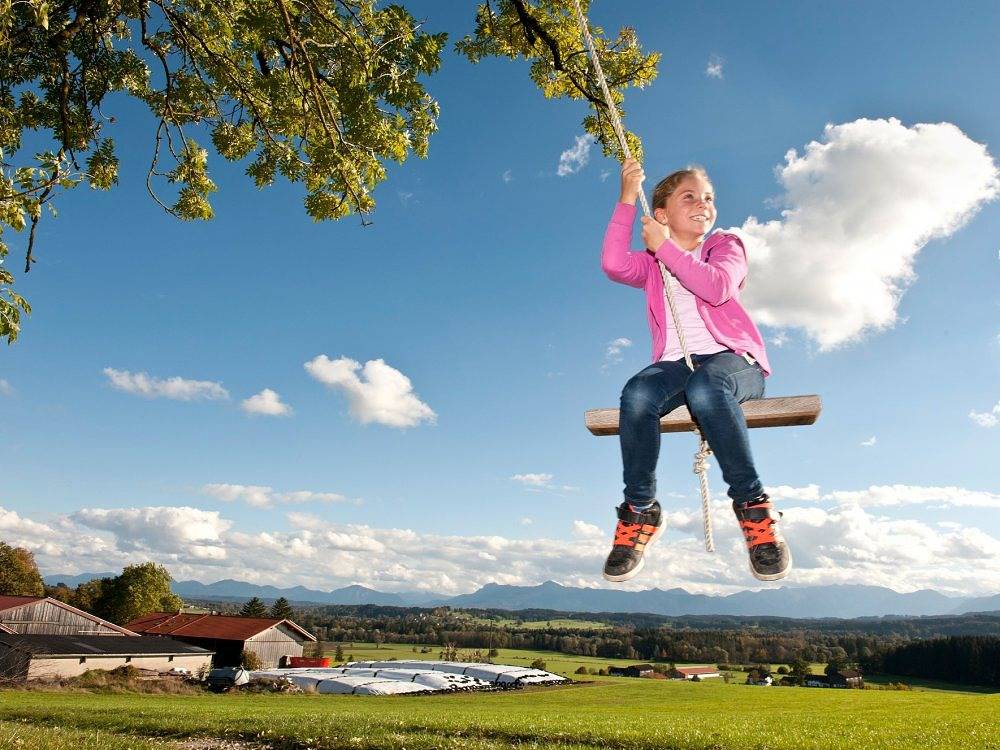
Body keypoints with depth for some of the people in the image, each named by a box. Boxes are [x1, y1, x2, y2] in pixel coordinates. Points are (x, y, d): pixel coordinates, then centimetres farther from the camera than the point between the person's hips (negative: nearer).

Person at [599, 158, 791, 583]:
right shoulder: (651, 265, 20)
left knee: (704, 387, -40)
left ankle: (753, 506, -27)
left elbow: (717, 287, -10)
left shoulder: (725, 245, 15)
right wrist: (627, 200, -8)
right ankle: (639, 510, -19)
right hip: (674, 362, 2)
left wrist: (664, 246, -6)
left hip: (731, 357, -2)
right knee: (637, 395, -34)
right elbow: (613, 265, -5)